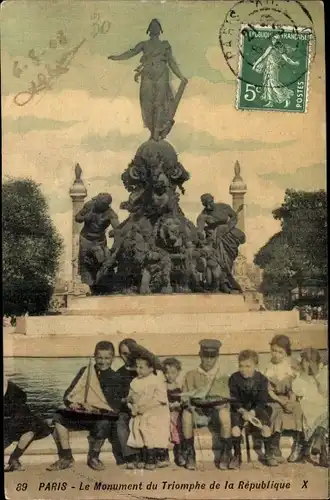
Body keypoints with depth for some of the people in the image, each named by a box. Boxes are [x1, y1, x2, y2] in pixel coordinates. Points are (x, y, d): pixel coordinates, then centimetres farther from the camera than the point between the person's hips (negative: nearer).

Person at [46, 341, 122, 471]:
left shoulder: (114, 378, 4)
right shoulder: (85, 371, 13)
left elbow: (115, 406, -5)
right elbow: (69, 393, 8)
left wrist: (95, 408, -22)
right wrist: (71, 403, -16)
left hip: (102, 415, -3)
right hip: (80, 413, 3)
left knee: (103, 424, -36)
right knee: (59, 417, -22)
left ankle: (93, 457, -5)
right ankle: (66, 457, -10)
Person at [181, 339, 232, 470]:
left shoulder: (221, 375, 6)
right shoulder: (191, 375, 8)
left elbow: (225, 400, 0)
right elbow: (186, 398, 1)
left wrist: (216, 403, -21)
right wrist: (194, 403, -20)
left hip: (216, 410, -1)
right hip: (197, 411, 1)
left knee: (224, 413, -34)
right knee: (186, 413, -32)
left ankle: (226, 454, -17)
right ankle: (189, 454, -18)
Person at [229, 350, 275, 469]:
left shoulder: (261, 379, -5)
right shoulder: (234, 378, -4)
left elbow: (262, 401, -9)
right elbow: (233, 399, -8)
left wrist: (252, 412, -26)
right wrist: (243, 411, -25)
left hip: (257, 409, 0)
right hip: (239, 409, 0)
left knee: (266, 427, -24)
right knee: (235, 427, -27)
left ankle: (268, 454, 1)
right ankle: (237, 456, -7)